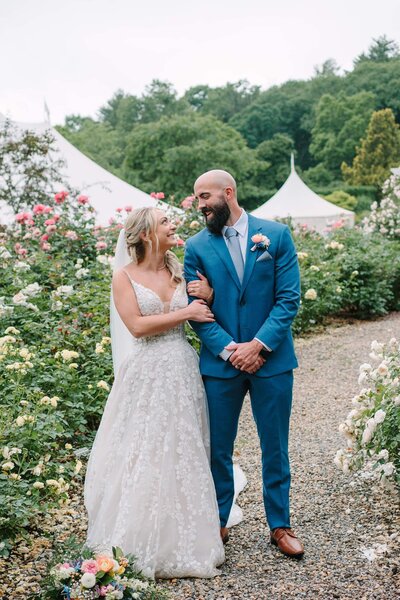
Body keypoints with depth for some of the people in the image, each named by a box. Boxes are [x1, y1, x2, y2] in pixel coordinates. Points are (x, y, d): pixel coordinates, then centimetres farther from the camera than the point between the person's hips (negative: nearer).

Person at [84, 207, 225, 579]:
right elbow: (136, 325, -13)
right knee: (143, 456, 1)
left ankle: (183, 541, 23)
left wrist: (206, 290, -8)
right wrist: (184, 313, -10)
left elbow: (204, 315, 8)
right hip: (146, 375, -4)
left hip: (182, 371, 4)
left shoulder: (179, 272, 9)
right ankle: (141, 544, 16)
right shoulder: (124, 277, -3)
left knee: (183, 454, 9)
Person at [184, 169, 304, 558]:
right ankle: (217, 523, 29)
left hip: (271, 361, 0)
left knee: (275, 448, 10)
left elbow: (289, 298, -5)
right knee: (218, 449, 11)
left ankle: (279, 525, 26)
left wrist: (259, 345, -15)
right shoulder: (197, 246, 1)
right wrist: (229, 350, -15)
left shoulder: (276, 235, -1)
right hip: (220, 363, 1)